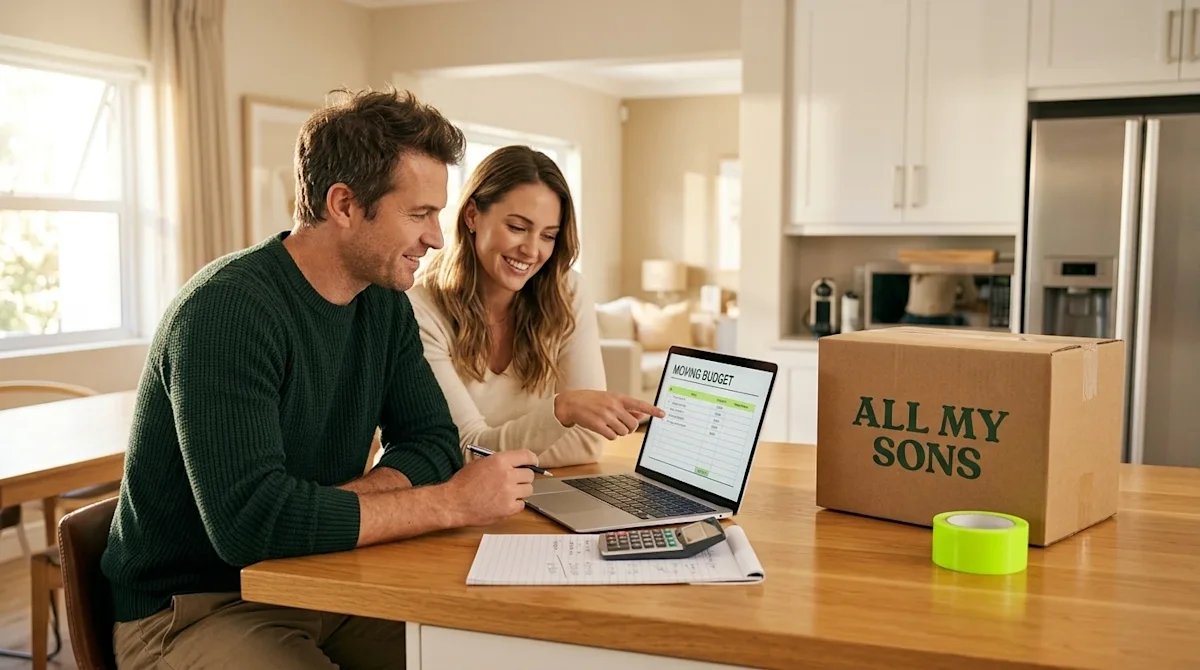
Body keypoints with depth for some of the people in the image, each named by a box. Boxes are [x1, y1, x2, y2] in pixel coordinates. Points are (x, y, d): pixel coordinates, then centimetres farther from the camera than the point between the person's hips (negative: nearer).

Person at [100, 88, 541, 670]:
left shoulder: (385, 304, 1)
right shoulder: (230, 309, -24)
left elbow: (434, 442, 0)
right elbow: (249, 520, -32)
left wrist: (324, 511, -19)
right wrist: (451, 502, -26)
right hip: (192, 605, -7)